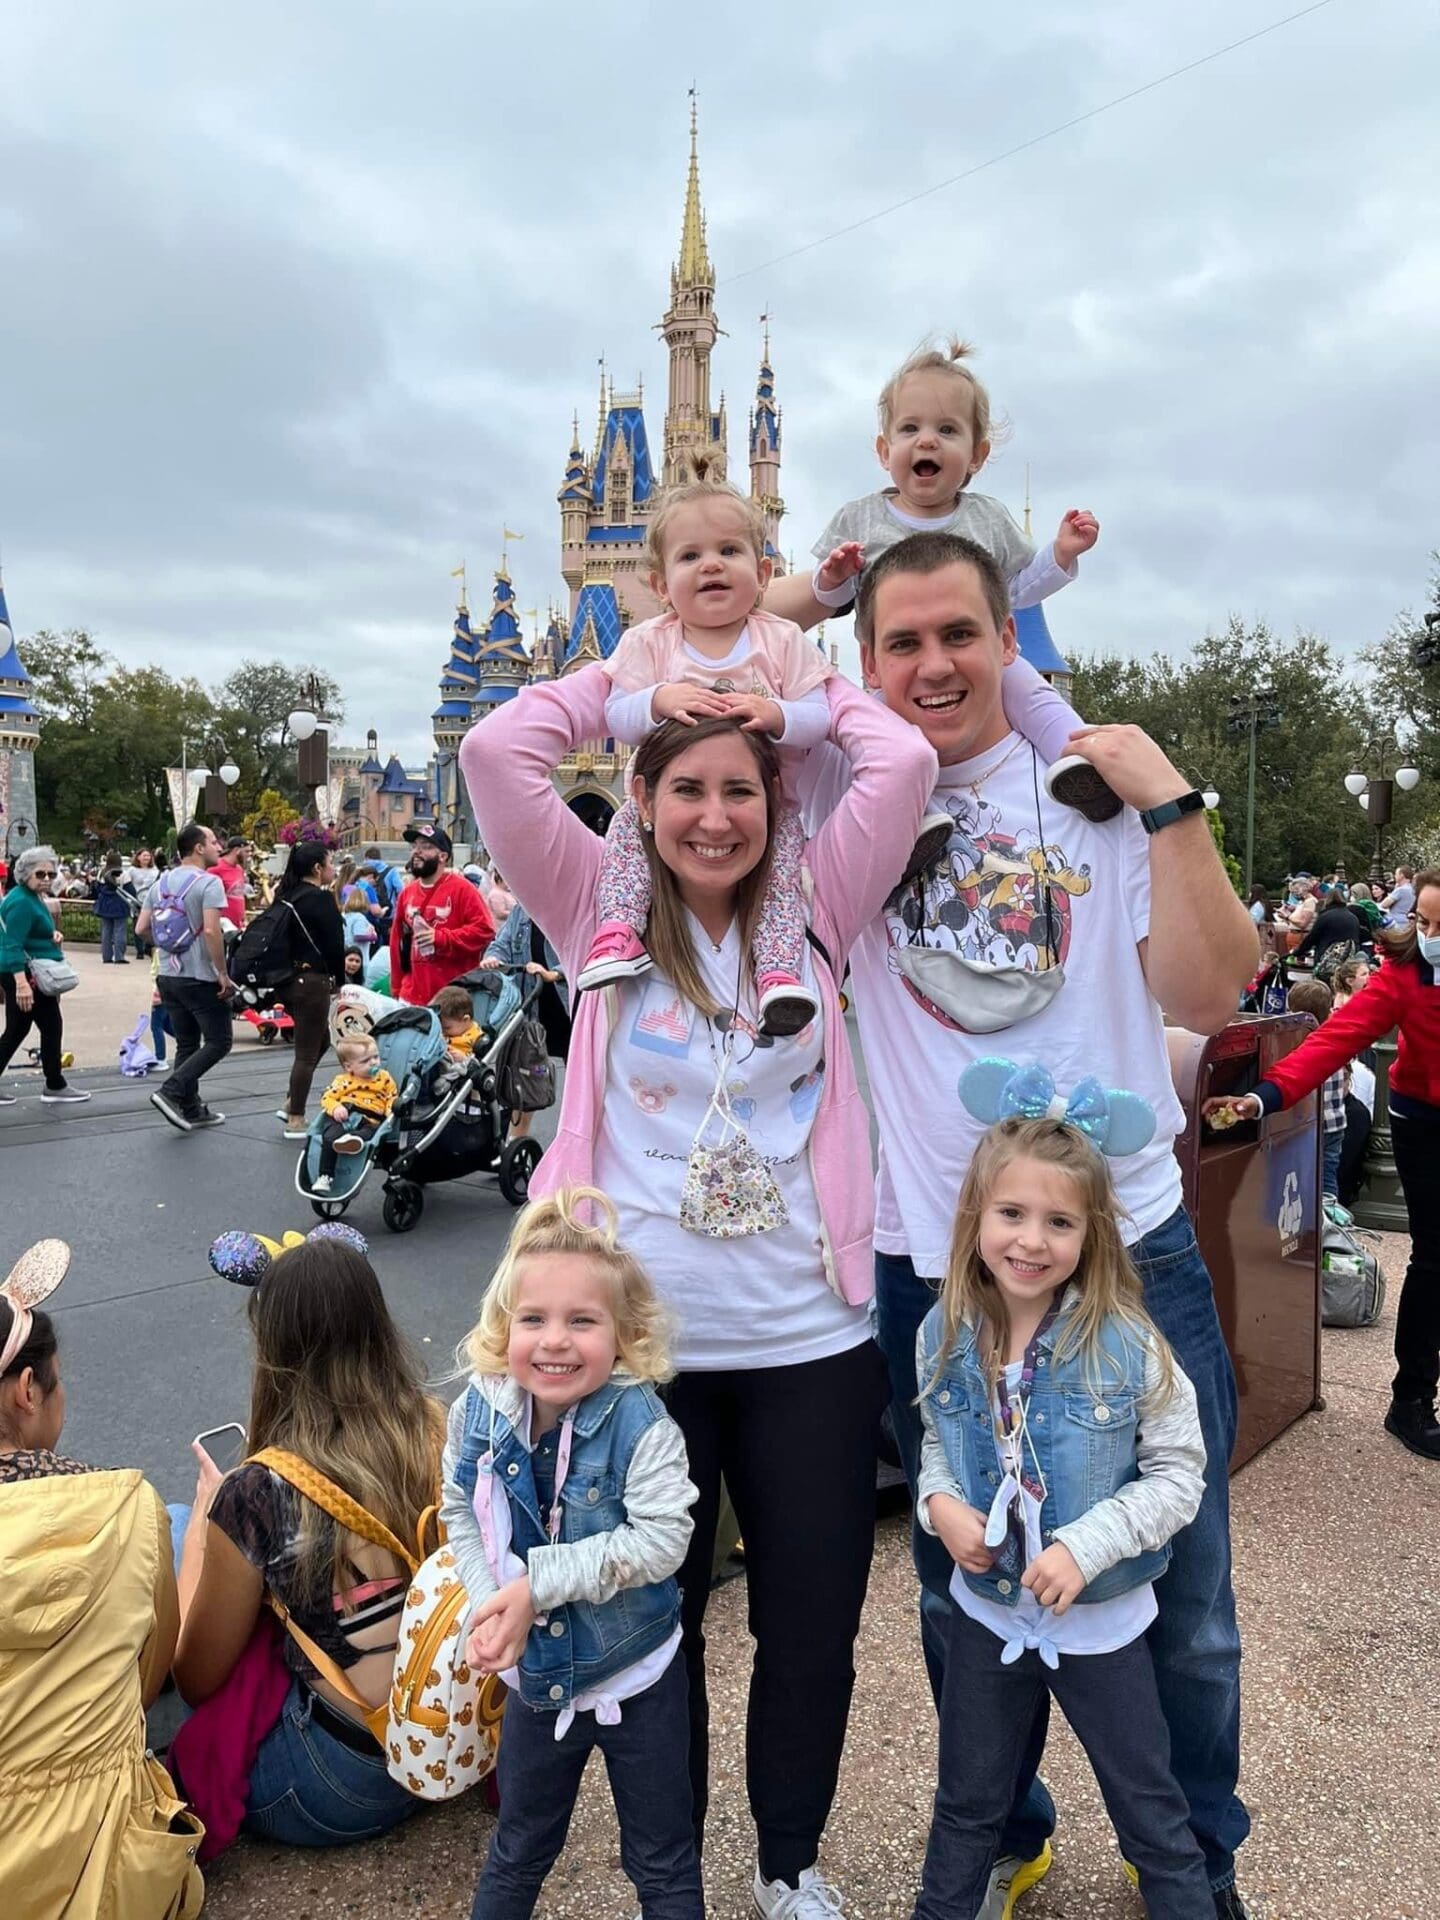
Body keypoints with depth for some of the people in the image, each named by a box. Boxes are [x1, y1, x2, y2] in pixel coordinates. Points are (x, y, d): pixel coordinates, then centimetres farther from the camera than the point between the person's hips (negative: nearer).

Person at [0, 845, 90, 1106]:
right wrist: (22, 984, -33)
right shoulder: (21, 901, -17)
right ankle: (55, 1087, 10)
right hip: (26, 974, -10)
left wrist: (52, 934, 7)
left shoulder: (33, 897, 13)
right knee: (52, 1026, 0)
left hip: (24, 975, 10)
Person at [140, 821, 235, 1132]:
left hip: (168, 975, 8)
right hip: (200, 978, -8)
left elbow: (142, 928, 10)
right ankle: (170, 1092, -9)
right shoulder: (208, 882, -14)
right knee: (219, 1041, 3)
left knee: (186, 1044, 14)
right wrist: (223, 973, -17)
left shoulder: (162, 882, 10)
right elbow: (211, 931, -24)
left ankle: (191, 1110, 18)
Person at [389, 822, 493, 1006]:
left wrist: (440, 938, -20)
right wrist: (397, 989, 15)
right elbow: (397, 942, 17)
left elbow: (484, 930, -14)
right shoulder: (407, 893, 13)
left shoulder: (461, 889, -5)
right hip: (412, 996, 6)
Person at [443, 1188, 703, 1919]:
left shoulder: (640, 1423, -27)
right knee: (518, 1850, 28)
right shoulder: (479, 1413, -14)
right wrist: (489, 1603, -16)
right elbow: (460, 1514, -2)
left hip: (636, 1678, -4)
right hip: (536, 1673, 4)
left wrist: (540, 1582, -30)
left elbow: (662, 1540, -30)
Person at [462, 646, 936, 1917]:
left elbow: (902, 763, -8)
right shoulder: (601, 911, 0)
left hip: (810, 1340, 1)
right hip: (643, 1340, -1)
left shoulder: (814, 909, 3)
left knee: (814, 1623, 15)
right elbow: (498, 755, -10)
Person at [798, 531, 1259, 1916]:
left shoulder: (1097, 780, -1)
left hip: (1128, 1245, 0)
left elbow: (1208, 994, -7)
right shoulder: (850, 789, 2)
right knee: (964, 1596, 19)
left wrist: (1167, 800, -14)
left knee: (1181, 1604, 13)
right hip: (930, 1265, 1)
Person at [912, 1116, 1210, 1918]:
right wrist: (940, 1504, -15)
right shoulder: (944, 1337, -12)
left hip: (1101, 1618, -3)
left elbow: (1181, 1475, -15)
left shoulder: (1127, 1343, -22)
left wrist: (1088, 1546, -25)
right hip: (986, 1607, 3)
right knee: (968, 1803, 24)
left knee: (1149, 1807, 19)